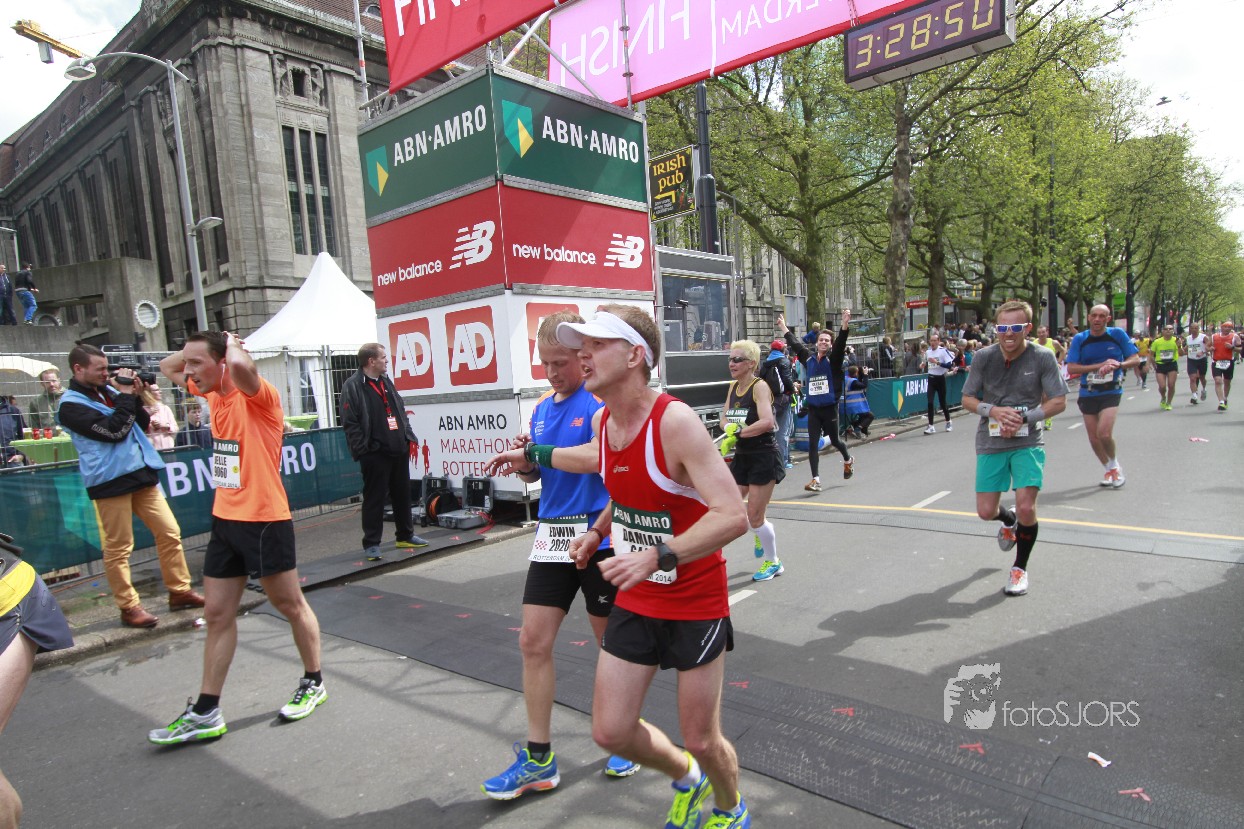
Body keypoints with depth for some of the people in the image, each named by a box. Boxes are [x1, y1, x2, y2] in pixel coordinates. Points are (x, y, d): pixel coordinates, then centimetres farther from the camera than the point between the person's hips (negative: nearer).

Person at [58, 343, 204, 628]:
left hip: (141, 473, 7)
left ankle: (180, 591, 16)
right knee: (118, 549, 1)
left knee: (170, 533, 7)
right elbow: (113, 430, -19)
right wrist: (126, 395, -11)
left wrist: (135, 397, 1)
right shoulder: (71, 405, -8)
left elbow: (142, 425, 15)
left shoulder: (108, 391, 14)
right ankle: (129, 607, 12)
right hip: (111, 480, -7)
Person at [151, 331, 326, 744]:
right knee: (218, 614, 11)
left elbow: (240, 365, -40)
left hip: (264, 520, -8)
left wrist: (232, 343, -16)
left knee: (290, 605, 8)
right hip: (225, 519, 8)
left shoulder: (258, 395, -16)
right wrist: (196, 347, 6)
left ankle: (313, 684, 27)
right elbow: (167, 367, 25)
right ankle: (206, 713, 21)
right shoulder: (212, 393, 8)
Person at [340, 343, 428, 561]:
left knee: (403, 494, 15)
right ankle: (371, 543, 8)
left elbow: (400, 412, 20)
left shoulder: (386, 382, 16)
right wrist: (362, 449, -16)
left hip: (399, 450, 7)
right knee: (374, 499, -1)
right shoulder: (352, 386, -8)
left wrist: (409, 437, 12)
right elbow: (350, 423, -12)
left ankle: (406, 535, 28)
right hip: (375, 453, -7)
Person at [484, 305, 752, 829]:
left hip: (696, 605, -6)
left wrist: (657, 556, -41)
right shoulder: (602, 421, -2)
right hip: (635, 601, 6)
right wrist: (598, 533, 14)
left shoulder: (675, 421, -25)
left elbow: (734, 516, -32)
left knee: (702, 741, 8)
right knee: (610, 732, 8)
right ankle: (686, 778, 41)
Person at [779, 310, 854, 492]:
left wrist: (845, 325, -35)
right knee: (813, 444, -3)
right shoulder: (809, 359, 7)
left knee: (834, 440, 14)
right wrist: (784, 327, 29)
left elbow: (841, 343, -20)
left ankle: (848, 460, 46)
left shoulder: (833, 359, -4)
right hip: (813, 409, 3)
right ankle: (816, 480, 0)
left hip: (830, 408, -3)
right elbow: (795, 345, 20)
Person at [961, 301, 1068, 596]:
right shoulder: (984, 357, -6)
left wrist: (1024, 418, -19)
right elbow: (967, 399, 1)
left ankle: (1020, 567, 14)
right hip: (991, 442, 2)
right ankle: (1008, 520, 43)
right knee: (986, 511, 3)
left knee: (1026, 508, -14)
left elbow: (1059, 402, -6)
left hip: (1029, 442, -2)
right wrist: (993, 411, -18)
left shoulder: (1043, 357, -9)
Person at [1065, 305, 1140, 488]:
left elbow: (1135, 358, 0)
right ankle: (1110, 470, 30)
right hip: (1088, 394, 2)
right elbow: (1071, 368, -9)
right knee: (1093, 438, 7)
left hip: (1111, 392, -2)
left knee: (1104, 433, -17)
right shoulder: (1079, 339, -3)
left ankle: (1115, 466, 12)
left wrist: (1117, 365, -19)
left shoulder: (1118, 334, -3)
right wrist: (1100, 365, -17)